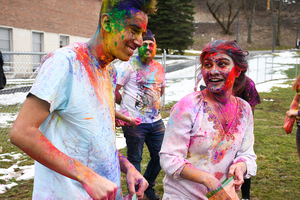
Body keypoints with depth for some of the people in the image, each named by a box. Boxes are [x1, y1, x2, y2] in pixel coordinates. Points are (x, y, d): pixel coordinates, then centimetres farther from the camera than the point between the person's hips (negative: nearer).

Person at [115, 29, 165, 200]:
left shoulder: (159, 67, 10)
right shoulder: (129, 65, -9)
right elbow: (115, 91, -9)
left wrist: (153, 103, 14)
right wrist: (127, 106, 2)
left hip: (156, 121, 6)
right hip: (135, 122, -6)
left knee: (160, 157, 15)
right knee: (135, 159, 6)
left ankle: (148, 186, 39)